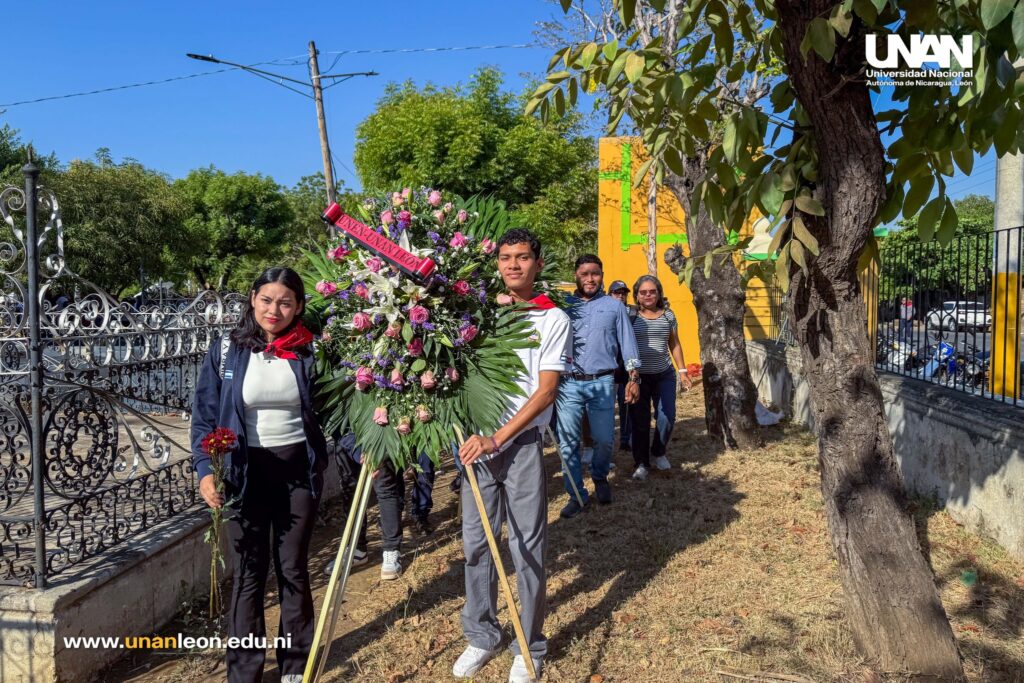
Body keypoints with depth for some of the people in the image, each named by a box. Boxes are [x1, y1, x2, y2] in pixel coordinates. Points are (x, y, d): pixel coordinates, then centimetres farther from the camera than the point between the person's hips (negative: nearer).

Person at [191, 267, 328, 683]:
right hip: (247, 472, 0)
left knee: (294, 568, 11)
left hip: (298, 469, 1)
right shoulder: (226, 351, -4)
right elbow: (204, 416, -3)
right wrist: (205, 470, -13)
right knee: (249, 572, 7)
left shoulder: (309, 352, -3)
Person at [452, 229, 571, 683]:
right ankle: (481, 636, 26)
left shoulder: (553, 320, -2)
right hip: (476, 442, 4)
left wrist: (497, 439, -15)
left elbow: (546, 391, -8)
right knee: (476, 543, 10)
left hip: (522, 445, -3)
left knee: (527, 548, 4)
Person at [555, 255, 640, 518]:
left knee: (604, 439, 4)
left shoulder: (614, 306, 8)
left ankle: (600, 477, 34)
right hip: (568, 383, 0)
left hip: (602, 383, 0)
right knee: (567, 442, 1)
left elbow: (627, 342, 8)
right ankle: (576, 494, 15)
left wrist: (633, 378, 2)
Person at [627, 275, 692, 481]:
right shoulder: (631, 317, -1)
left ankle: (658, 453, 24)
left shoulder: (668, 316, 7)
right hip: (639, 376, -2)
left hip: (664, 375, 2)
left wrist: (682, 370, 10)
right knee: (640, 422, 1)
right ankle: (641, 464, 13)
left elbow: (675, 345, 14)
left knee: (667, 417, -2)